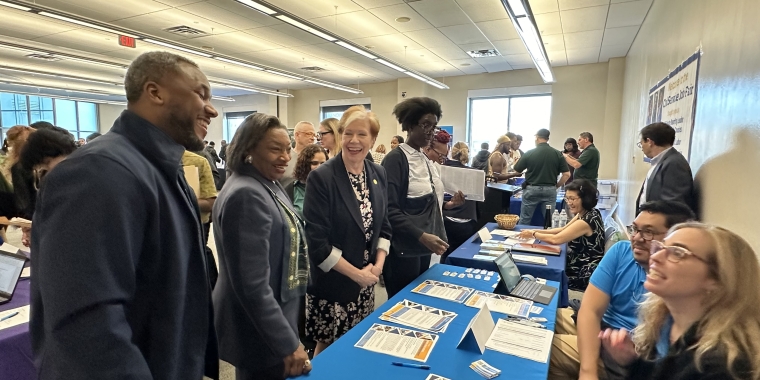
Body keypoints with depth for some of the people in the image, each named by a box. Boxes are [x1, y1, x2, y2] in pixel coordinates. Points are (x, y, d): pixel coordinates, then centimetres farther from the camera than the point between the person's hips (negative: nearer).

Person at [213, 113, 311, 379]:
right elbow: (253, 286, -28)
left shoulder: (270, 185, 4)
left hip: (273, 319, 9)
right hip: (261, 335, -9)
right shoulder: (246, 195, -25)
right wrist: (287, 344, -23)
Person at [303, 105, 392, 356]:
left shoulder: (378, 175, 3)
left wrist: (378, 265, -4)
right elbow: (316, 241, -17)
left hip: (366, 283, 5)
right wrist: (356, 273, -14)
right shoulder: (321, 178, -16)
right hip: (331, 284, -5)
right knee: (329, 349, 11)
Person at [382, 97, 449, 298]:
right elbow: (390, 210, -22)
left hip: (422, 248, 9)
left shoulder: (424, 159, 10)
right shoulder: (396, 159, -15)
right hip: (403, 250, -8)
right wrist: (422, 236, -27)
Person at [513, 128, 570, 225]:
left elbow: (517, 171, 1)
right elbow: (567, 174, -2)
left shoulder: (529, 153, -6)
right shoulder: (557, 154, 0)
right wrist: (556, 186, 10)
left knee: (524, 221, 7)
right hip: (550, 190, 2)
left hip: (531, 189, -2)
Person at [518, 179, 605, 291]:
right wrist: (536, 231, -4)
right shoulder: (584, 214, 1)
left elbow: (556, 239, -25)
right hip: (579, 266, 8)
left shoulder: (587, 220, -27)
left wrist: (533, 234, -11)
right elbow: (563, 230, 6)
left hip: (585, 276, -8)